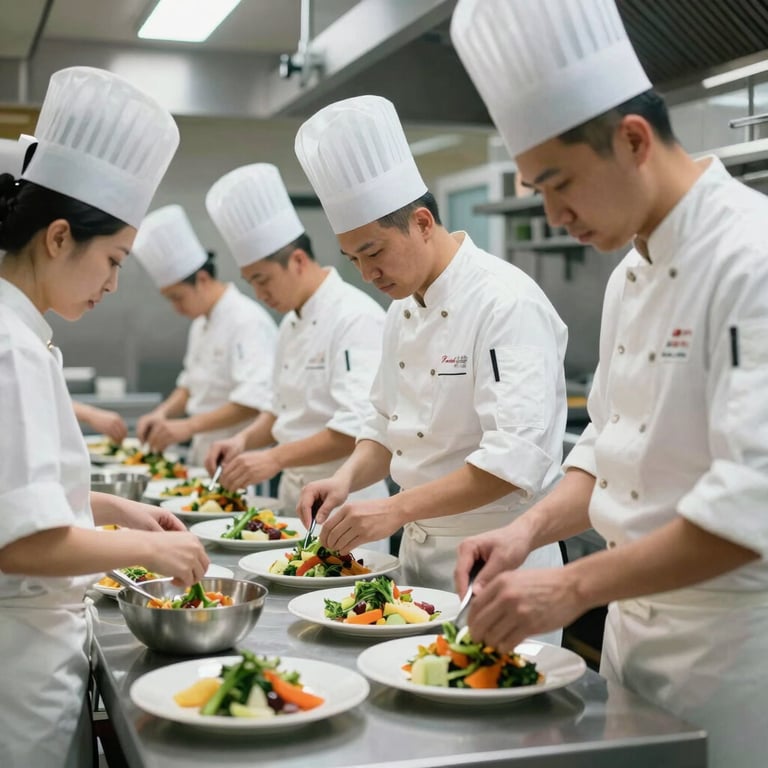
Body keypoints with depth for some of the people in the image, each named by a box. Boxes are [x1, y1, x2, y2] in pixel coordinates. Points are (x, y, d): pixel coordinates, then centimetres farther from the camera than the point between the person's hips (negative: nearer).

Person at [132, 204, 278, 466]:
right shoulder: (201, 324, 13)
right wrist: (163, 413, 4)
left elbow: (254, 399, -27)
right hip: (204, 454, 9)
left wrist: (189, 426, -28)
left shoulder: (248, 321, -17)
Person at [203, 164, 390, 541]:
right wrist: (245, 440, 2)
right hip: (295, 495, 8)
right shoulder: (292, 323, 12)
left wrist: (274, 458, -26)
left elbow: (359, 426, -26)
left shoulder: (356, 318, -17)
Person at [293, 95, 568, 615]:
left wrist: (395, 509, -30)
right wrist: (349, 478, -3)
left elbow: (516, 457, -28)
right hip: (420, 553, 8)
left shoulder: (507, 303, -19)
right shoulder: (404, 309, 9)